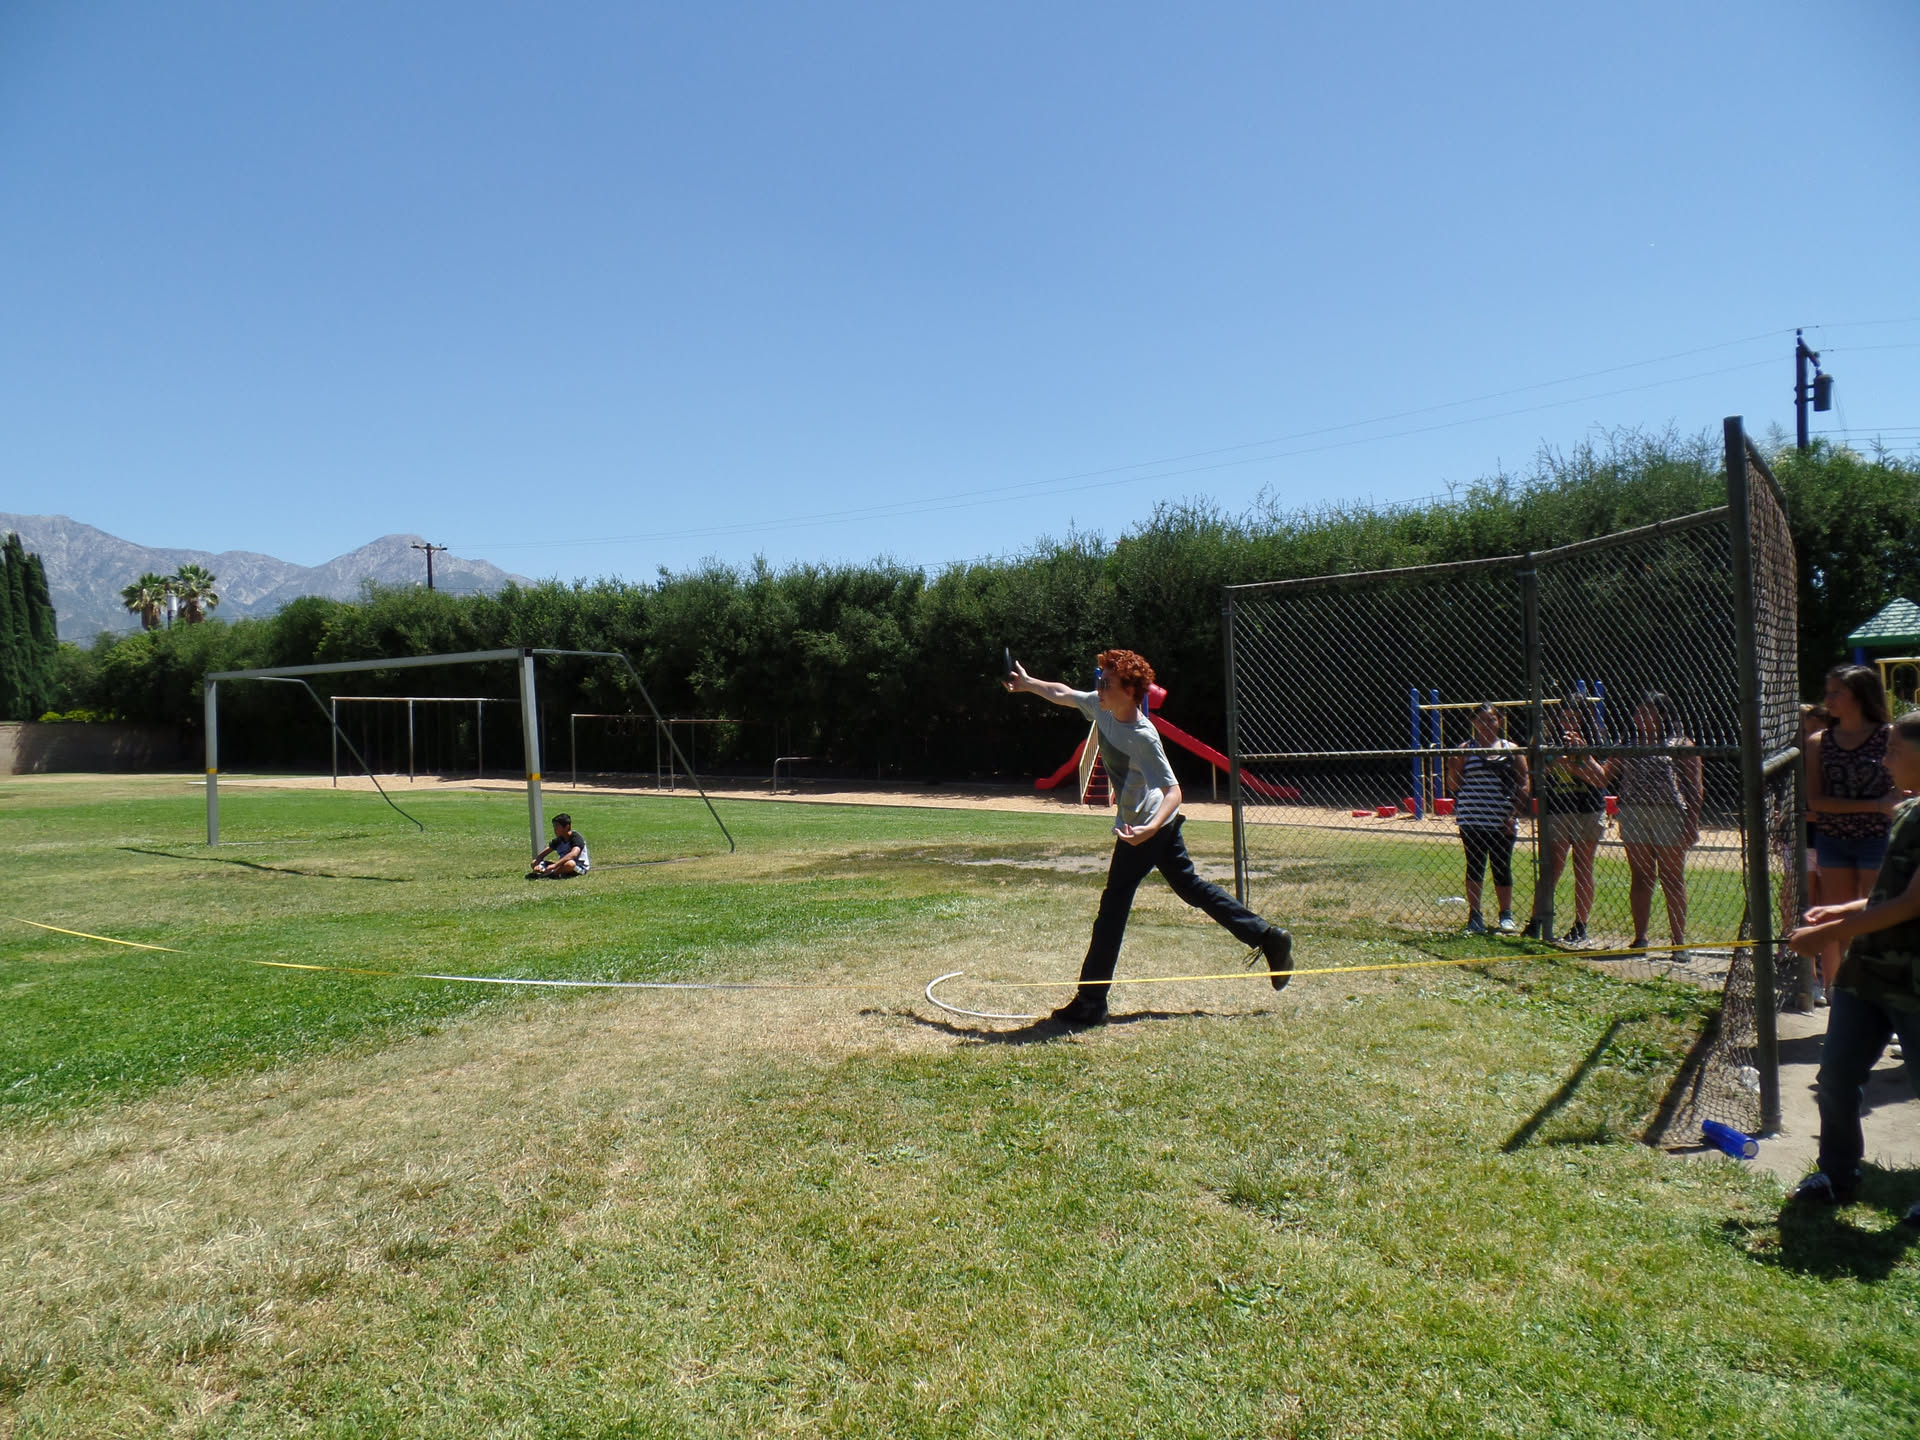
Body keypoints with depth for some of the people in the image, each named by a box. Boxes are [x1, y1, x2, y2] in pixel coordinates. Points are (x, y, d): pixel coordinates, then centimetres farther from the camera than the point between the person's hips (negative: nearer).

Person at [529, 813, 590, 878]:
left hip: (580, 867, -7)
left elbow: (573, 854, -36)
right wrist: (537, 865, -22)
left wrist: (555, 865, -43)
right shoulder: (558, 840, 4)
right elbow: (543, 854, 0)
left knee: (570, 863, -42)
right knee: (534, 863, -2)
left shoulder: (576, 838, -18)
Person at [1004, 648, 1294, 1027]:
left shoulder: (1143, 737, -28)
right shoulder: (1101, 708, -6)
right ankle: (1268, 938, 27)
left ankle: (1090, 1003, 1)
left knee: (1113, 906, -5)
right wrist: (1027, 683, 21)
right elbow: (1064, 694, 14)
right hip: (1142, 825, 9)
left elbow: (1173, 790, -29)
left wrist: (1151, 828, -45)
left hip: (1145, 828, -9)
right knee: (1191, 887, 18)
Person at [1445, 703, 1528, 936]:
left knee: (1502, 867, 6)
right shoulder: (1465, 750, 3)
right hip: (1472, 820, -1)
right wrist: (1453, 767, -17)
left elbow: (1523, 786, 6)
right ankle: (1474, 917, 15)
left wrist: (1514, 814, -4)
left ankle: (1506, 915, 19)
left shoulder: (1512, 750, 7)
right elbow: (1453, 786, 1)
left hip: (1502, 822, 1)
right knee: (1474, 866, 6)